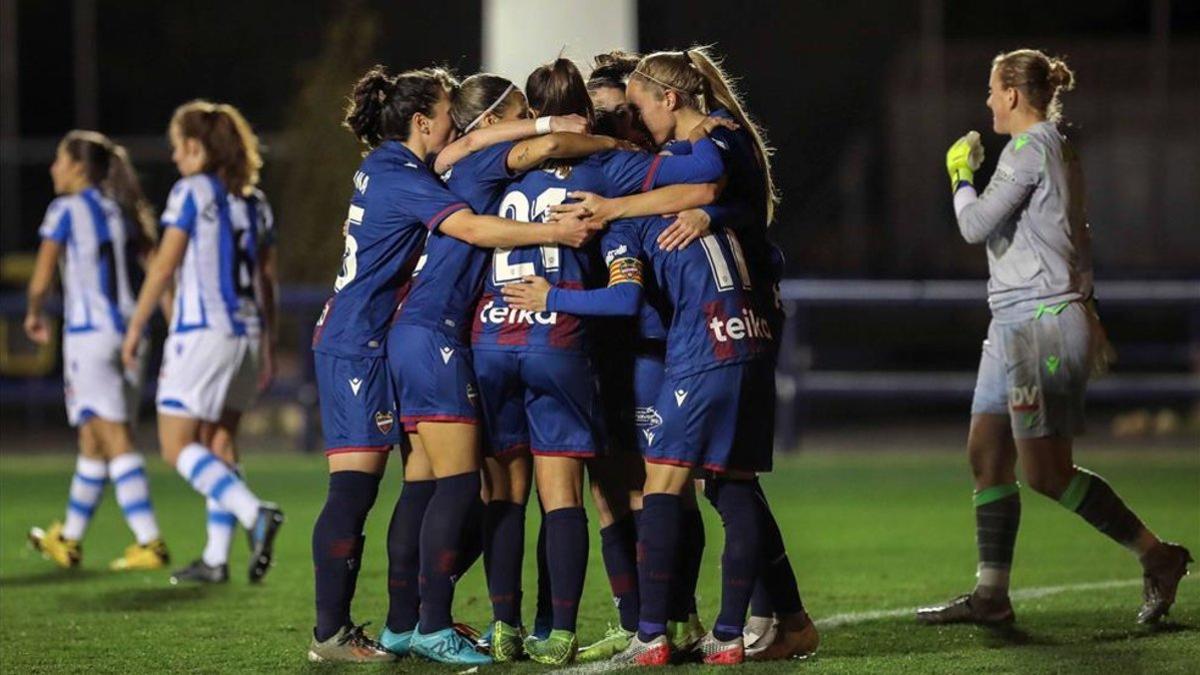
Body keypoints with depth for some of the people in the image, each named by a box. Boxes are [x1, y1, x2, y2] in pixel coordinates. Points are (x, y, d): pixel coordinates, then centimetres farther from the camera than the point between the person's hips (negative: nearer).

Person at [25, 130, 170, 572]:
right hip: (130, 333, 7)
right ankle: (69, 539, 27)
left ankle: (150, 542, -18)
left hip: (89, 333, -7)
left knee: (115, 440, -9)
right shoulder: (123, 213, 13)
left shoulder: (66, 210, -4)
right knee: (94, 441, 15)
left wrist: (34, 316, 15)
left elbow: (41, 279, -4)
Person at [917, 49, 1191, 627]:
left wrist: (961, 175, 0)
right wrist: (1086, 307, 30)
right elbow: (1078, 239, 24)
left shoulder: (1029, 148, -13)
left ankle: (1157, 555, -3)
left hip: (1039, 322, -10)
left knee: (1045, 471, -9)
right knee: (987, 455, 7)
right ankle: (991, 594, 7)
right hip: (1017, 323, 10)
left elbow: (976, 225, -16)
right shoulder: (1059, 150, 17)